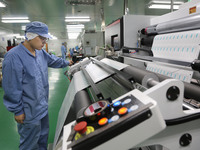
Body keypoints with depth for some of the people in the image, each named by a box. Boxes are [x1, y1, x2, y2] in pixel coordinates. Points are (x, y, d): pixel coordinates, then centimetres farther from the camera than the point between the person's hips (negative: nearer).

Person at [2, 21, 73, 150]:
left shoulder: (40, 52, 1)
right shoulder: (14, 57, -25)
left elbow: (53, 60, 23)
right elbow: (12, 89, -22)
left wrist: (67, 62, 35)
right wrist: (18, 111, -16)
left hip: (43, 106, 8)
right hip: (29, 113, -8)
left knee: (43, 135, 26)